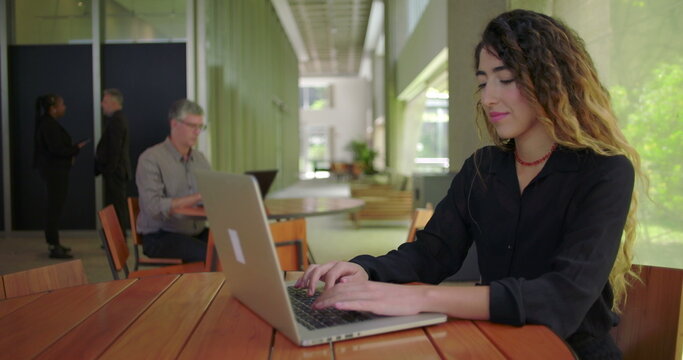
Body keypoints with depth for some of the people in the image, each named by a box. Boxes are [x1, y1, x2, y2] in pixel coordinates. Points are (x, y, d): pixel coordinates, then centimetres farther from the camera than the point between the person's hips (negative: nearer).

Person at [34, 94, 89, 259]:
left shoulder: (48, 123, 14)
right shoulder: (49, 125, -17)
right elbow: (56, 149, -23)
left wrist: (70, 152, 5)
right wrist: (76, 149, -12)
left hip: (54, 170, 10)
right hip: (54, 170, -10)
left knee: (54, 207, 15)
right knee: (55, 207, -7)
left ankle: (53, 243, 24)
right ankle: (54, 247, -4)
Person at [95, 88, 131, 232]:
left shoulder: (116, 121, -16)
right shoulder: (119, 119, 17)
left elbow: (114, 149, -20)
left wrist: (108, 170, -18)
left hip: (114, 172, -10)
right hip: (118, 170, 10)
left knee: (116, 206, -7)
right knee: (118, 206, 14)